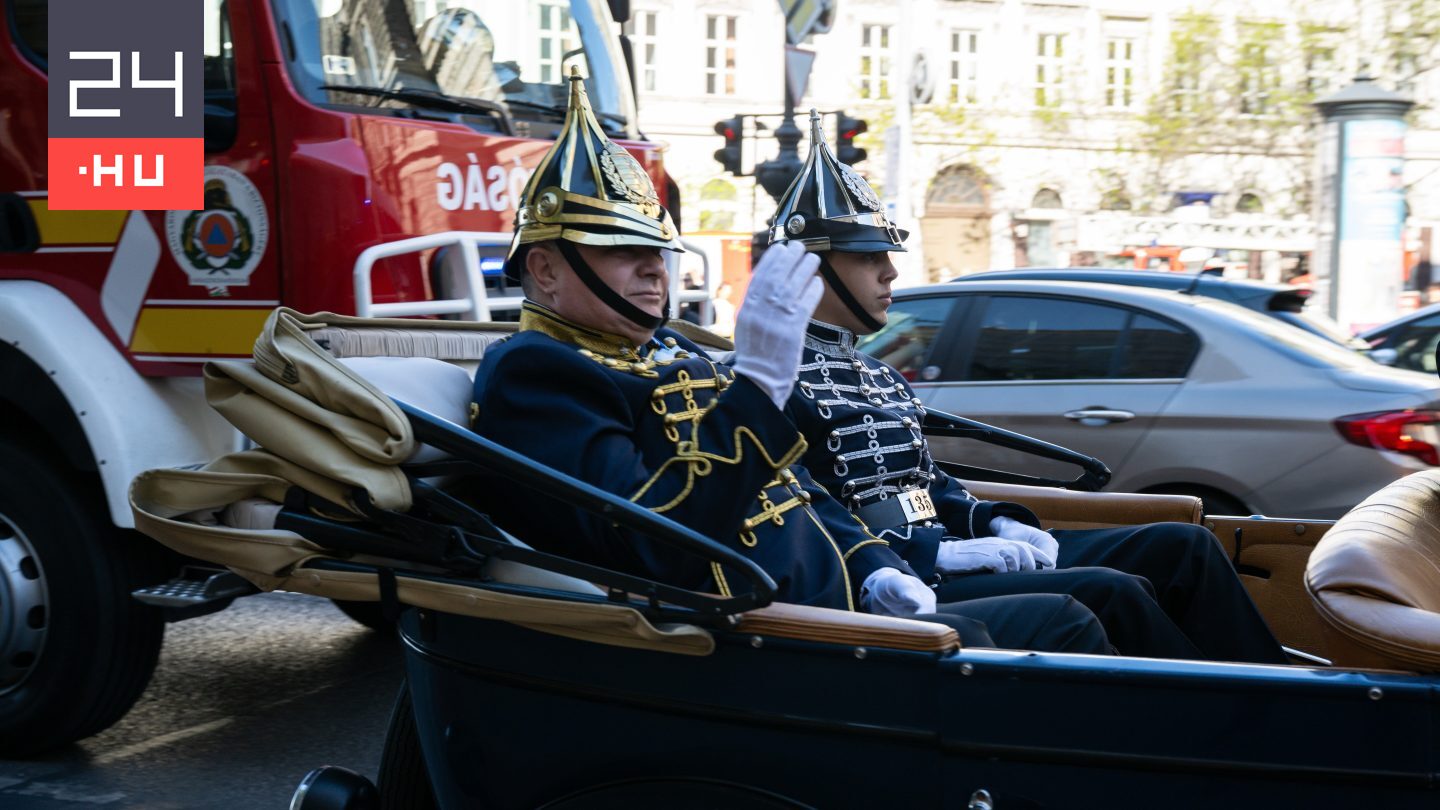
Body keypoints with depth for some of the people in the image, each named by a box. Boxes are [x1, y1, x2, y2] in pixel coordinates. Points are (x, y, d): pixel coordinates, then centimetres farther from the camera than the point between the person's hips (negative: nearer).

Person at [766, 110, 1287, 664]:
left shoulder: (877, 375, 21)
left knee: (1182, 547, 3)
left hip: (940, 560, 10)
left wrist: (996, 523, 7)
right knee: (1111, 594, -27)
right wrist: (936, 553, -21)